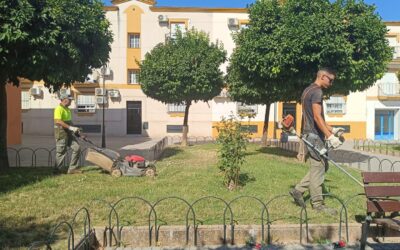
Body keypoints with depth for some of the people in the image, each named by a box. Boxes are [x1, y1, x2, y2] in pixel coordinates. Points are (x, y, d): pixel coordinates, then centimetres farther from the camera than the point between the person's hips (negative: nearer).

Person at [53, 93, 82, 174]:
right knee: (61, 152, 0)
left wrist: (75, 129, 18)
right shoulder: (59, 109, -14)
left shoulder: (67, 109, 16)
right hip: (61, 133, -9)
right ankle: (57, 170, 15)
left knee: (77, 147, 4)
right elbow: (58, 121, -26)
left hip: (68, 133, 9)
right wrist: (70, 128, -26)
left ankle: (72, 168, 10)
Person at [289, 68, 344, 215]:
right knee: (318, 168, -3)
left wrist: (332, 129, 22)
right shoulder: (317, 91, -13)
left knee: (322, 166, 15)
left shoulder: (308, 90, 18)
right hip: (314, 135, -10)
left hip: (310, 133, 10)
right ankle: (317, 203, 5)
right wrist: (330, 136, -24)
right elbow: (317, 117, -21)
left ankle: (298, 190, 17)